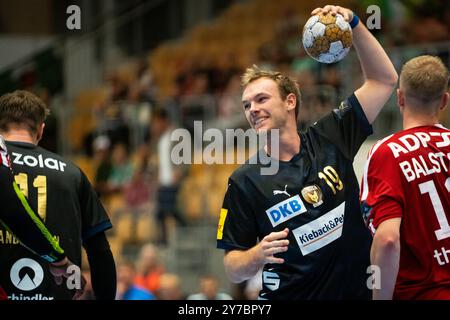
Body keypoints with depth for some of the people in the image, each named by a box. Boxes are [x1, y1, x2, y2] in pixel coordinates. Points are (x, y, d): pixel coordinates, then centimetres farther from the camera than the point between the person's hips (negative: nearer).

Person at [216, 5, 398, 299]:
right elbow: (233, 270, -3)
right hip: (288, 295, -1)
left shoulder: (329, 140, 2)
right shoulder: (244, 181, -4)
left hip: (358, 291, 1)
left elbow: (384, 80, 6)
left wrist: (353, 23, -4)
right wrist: (259, 254, -25)